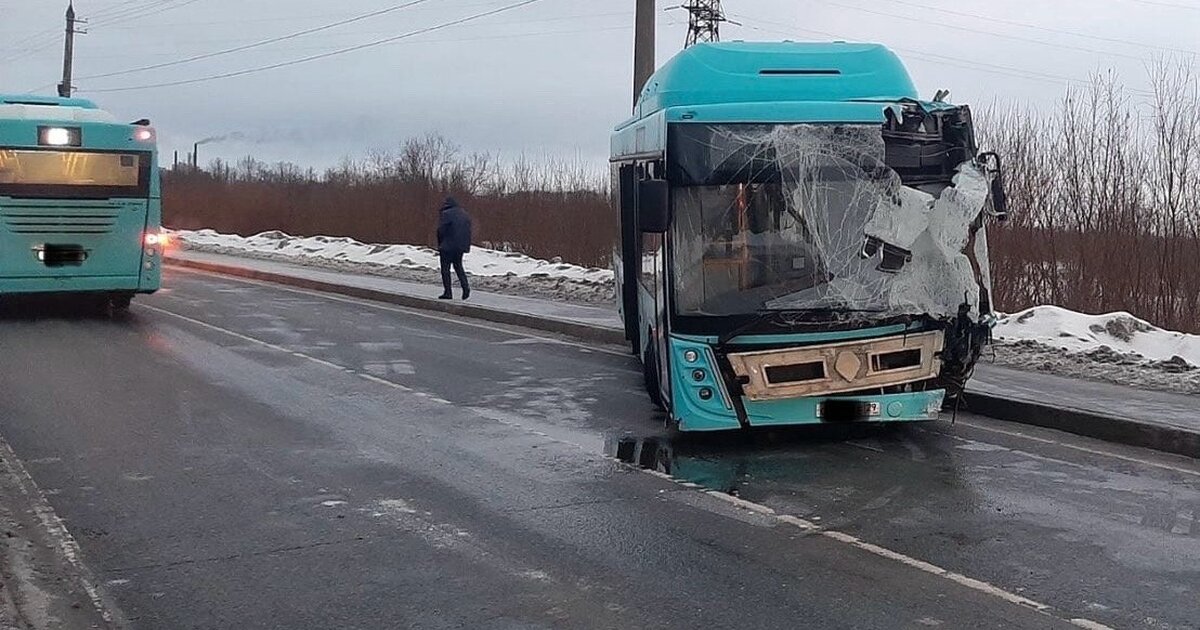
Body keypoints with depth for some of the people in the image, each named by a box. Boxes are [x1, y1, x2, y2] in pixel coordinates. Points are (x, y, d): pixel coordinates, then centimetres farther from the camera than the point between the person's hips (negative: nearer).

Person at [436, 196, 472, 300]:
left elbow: (441, 230, -11)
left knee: (445, 269, 2)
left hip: (448, 246, -6)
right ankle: (465, 286, -1)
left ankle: (448, 292, -1)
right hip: (460, 247, 6)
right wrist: (466, 246, 12)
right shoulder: (465, 215, 11)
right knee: (458, 266, 19)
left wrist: (440, 245, 2)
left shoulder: (446, 214, -10)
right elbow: (468, 232, 11)